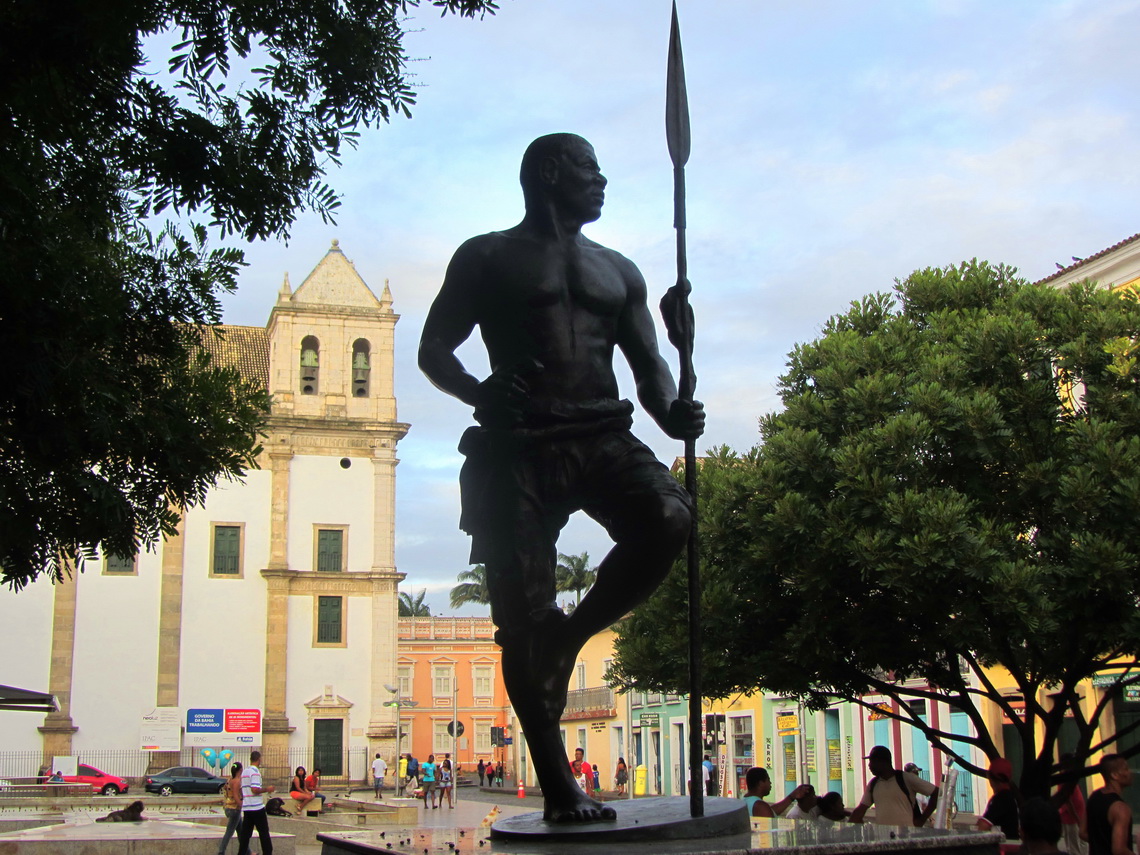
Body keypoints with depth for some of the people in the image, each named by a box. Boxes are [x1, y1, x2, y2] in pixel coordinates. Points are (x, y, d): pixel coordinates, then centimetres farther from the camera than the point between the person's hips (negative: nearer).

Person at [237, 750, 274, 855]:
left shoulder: (244, 771, 13)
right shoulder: (255, 772, -13)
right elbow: (255, 790, -21)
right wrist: (267, 789, -8)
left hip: (246, 807, 7)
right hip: (257, 807, -7)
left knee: (245, 833, 6)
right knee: (263, 832, 1)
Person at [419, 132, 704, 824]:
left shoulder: (619, 272, 23)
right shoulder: (488, 258, 10)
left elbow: (648, 362, 18)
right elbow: (434, 349, 6)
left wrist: (673, 413, -4)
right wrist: (479, 393, -15)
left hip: (603, 439, 3)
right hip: (519, 447, -3)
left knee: (670, 518, -27)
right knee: (524, 619, -6)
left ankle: (572, 635, -3)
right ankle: (559, 788, 3)